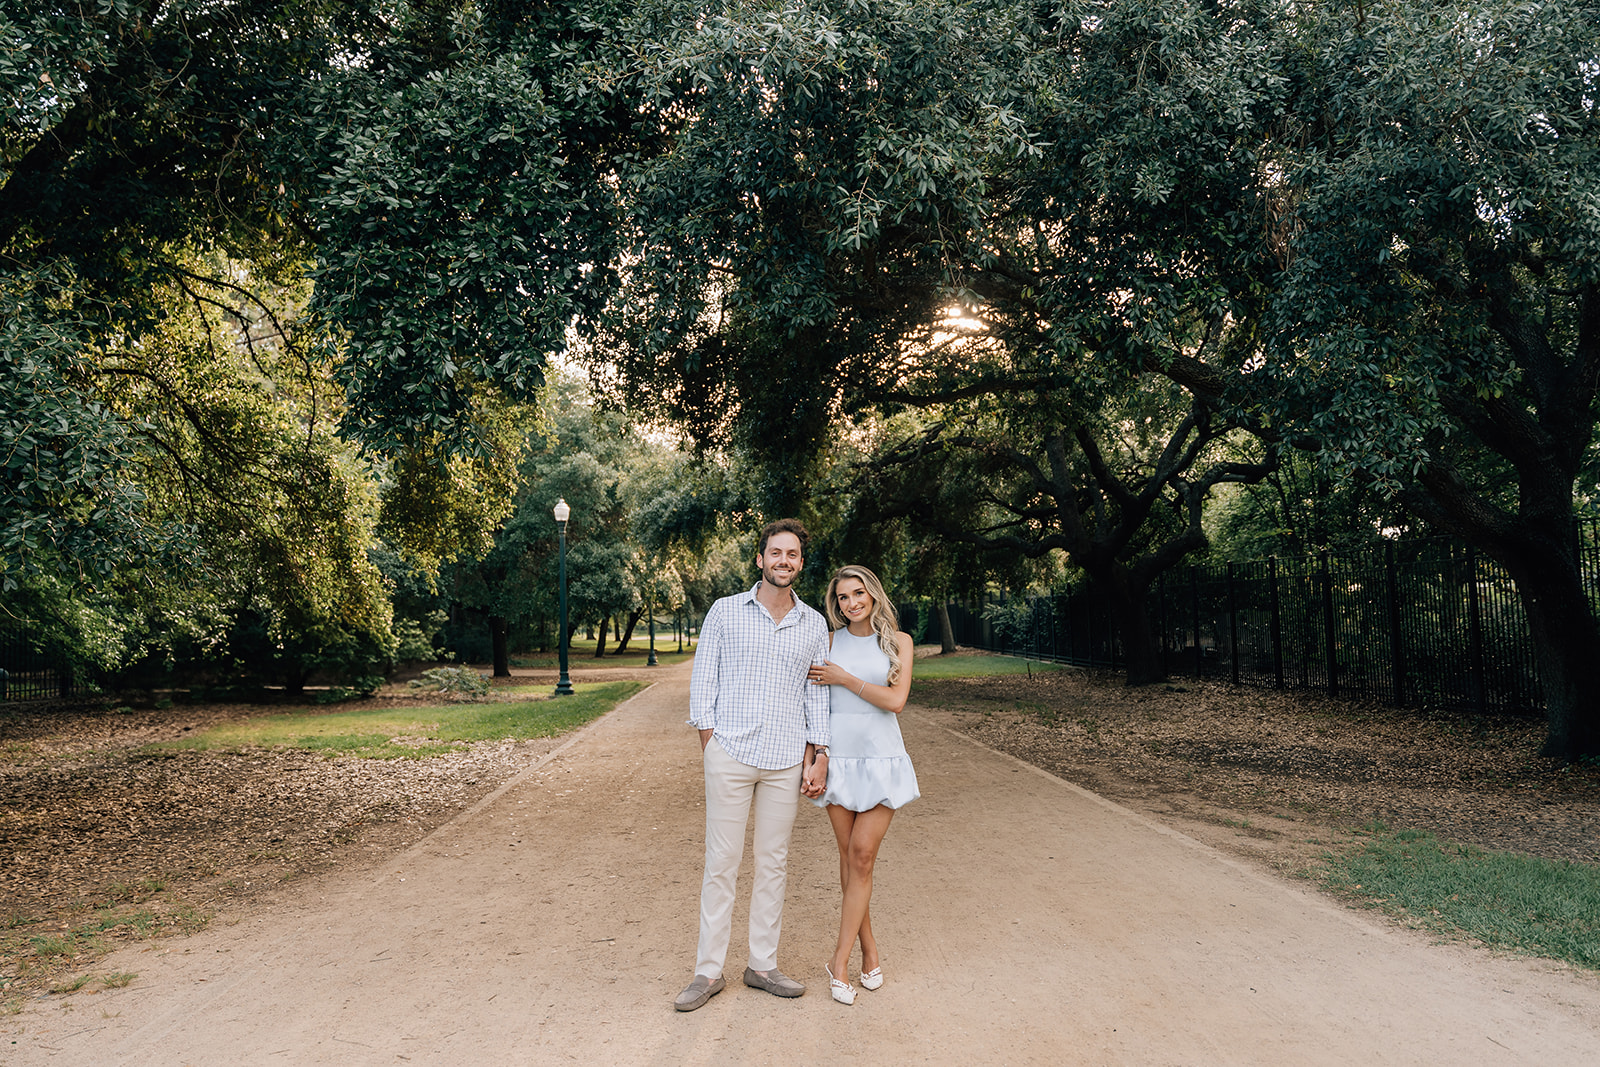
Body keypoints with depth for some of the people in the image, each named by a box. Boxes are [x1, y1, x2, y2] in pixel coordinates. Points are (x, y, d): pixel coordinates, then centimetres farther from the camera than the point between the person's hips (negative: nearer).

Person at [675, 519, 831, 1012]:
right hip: (731, 754, -2)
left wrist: (819, 758, 4)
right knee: (722, 861, 2)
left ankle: (763, 964, 23)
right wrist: (707, 744, -3)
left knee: (774, 863, 10)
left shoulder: (814, 624, 8)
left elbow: (817, 695, 10)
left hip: (786, 760, 3)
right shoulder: (725, 612, 1)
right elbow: (703, 681, 2)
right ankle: (708, 970, 14)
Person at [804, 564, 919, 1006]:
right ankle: (869, 952, 20)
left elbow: (895, 701, -8)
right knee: (849, 857, 6)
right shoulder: (829, 642, 5)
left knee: (862, 855, -6)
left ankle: (840, 960, 3)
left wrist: (844, 678, -8)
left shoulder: (898, 641, 2)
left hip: (881, 758, -2)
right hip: (837, 758, 2)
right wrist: (811, 751, -3)